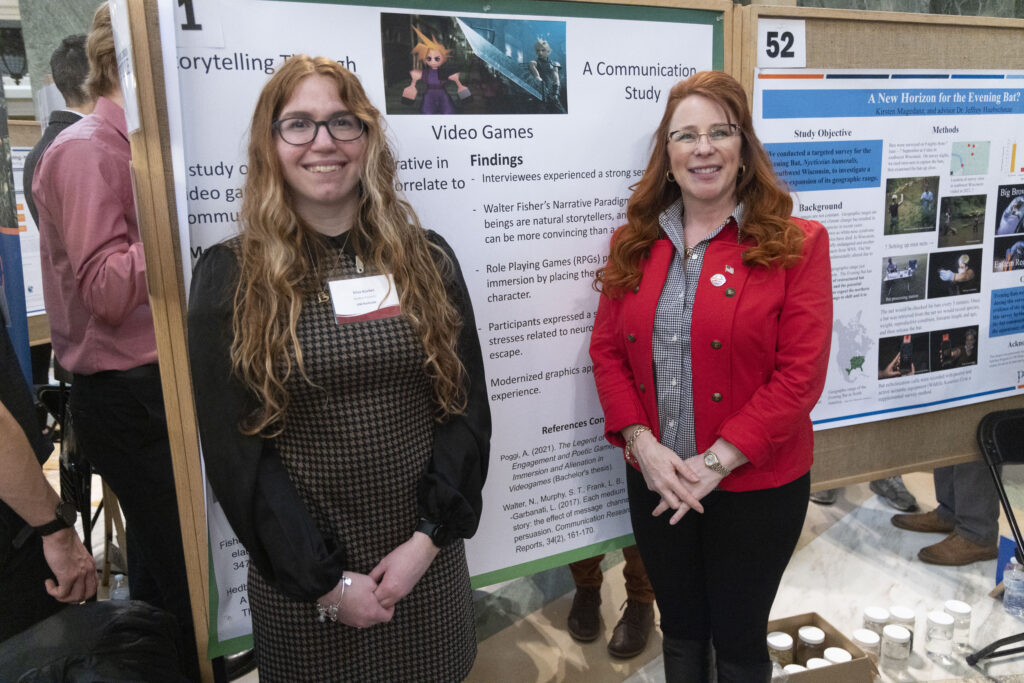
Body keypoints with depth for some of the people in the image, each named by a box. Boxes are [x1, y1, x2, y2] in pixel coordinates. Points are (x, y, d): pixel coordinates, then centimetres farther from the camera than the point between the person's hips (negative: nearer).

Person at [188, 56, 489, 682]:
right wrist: (326, 580, -11)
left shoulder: (427, 260, -1)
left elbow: (467, 406, -2)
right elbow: (234, 449, -9)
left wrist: (429, 538, -10)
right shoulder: (229, 277, -7)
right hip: (300, 577, -2)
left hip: (428, 560, 2)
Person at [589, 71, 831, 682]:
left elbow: (801, 373, -14)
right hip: (655, 481, 3)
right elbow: (607, 351, 2)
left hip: (756, 486, -3)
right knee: (680, 629, 23)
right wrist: (642, 445, -11)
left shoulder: (795, 245, -9)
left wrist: (716, 461, -18)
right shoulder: (634, 245, 3)